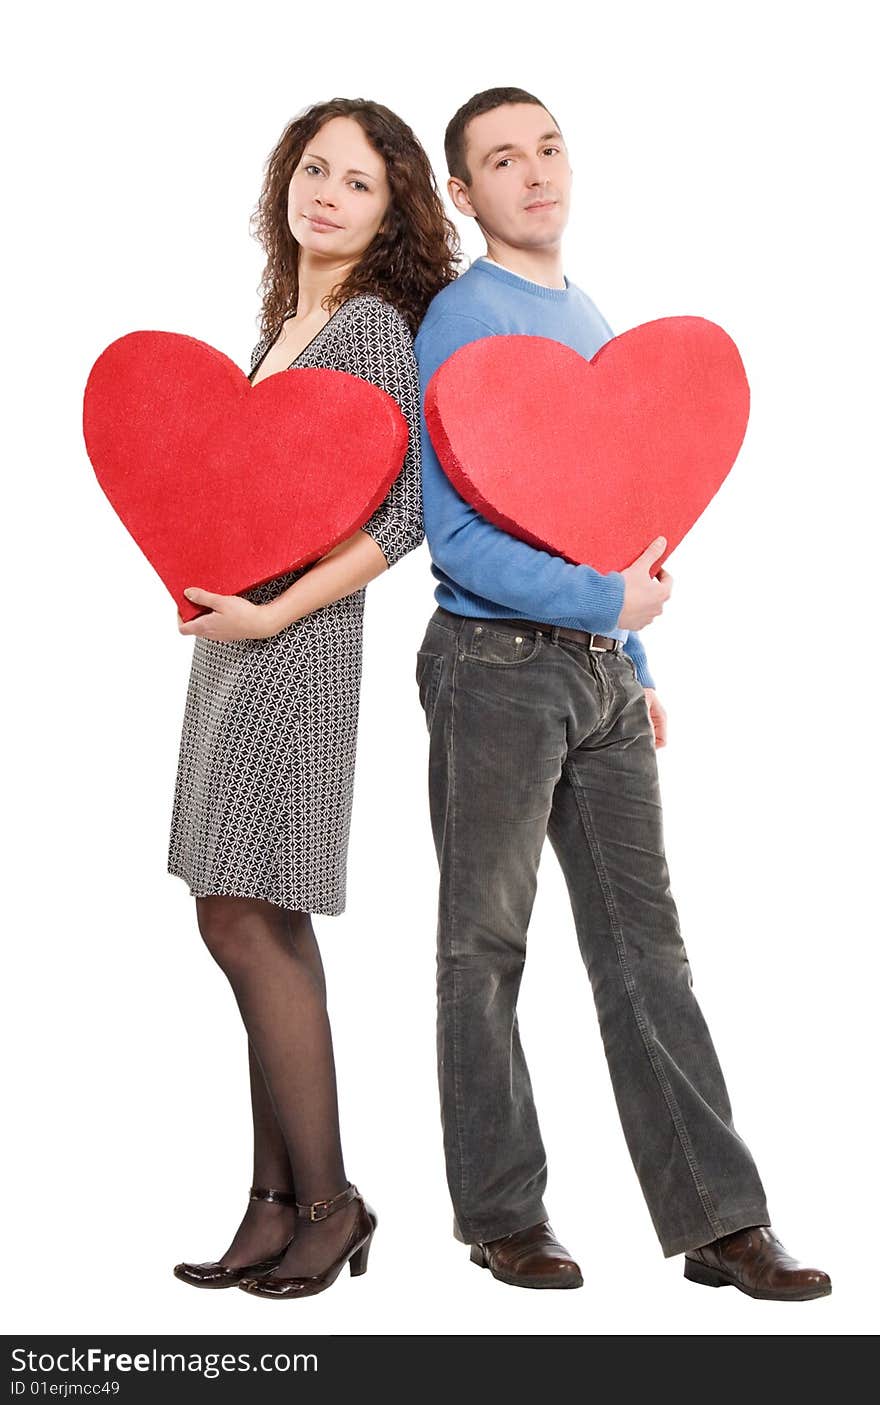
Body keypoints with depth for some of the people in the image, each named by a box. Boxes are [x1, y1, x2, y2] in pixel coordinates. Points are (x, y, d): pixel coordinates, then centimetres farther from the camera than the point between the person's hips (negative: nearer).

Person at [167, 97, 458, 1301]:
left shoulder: (374, 325, -9)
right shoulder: (285, 323, 16)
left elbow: (403, 517, -15)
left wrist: (270, 613, -18)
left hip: (298, 644, -9)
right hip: (235, 637, 9)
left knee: (243, 919, -8)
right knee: (266, 927, 8)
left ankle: (328, 1202, 5)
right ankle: (278, 1205, 16)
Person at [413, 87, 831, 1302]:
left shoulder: (589, 320, 15)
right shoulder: (461, 326, -9)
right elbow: (459, 541, -17)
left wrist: (635, 668, 18)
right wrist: (609, 600, -18)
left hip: (601, 670, 7)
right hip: (496, 668, -7)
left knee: (646, 948, 7)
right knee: (485, 951, 5)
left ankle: (719, 1221, 13)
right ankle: (502, 1214, 19)